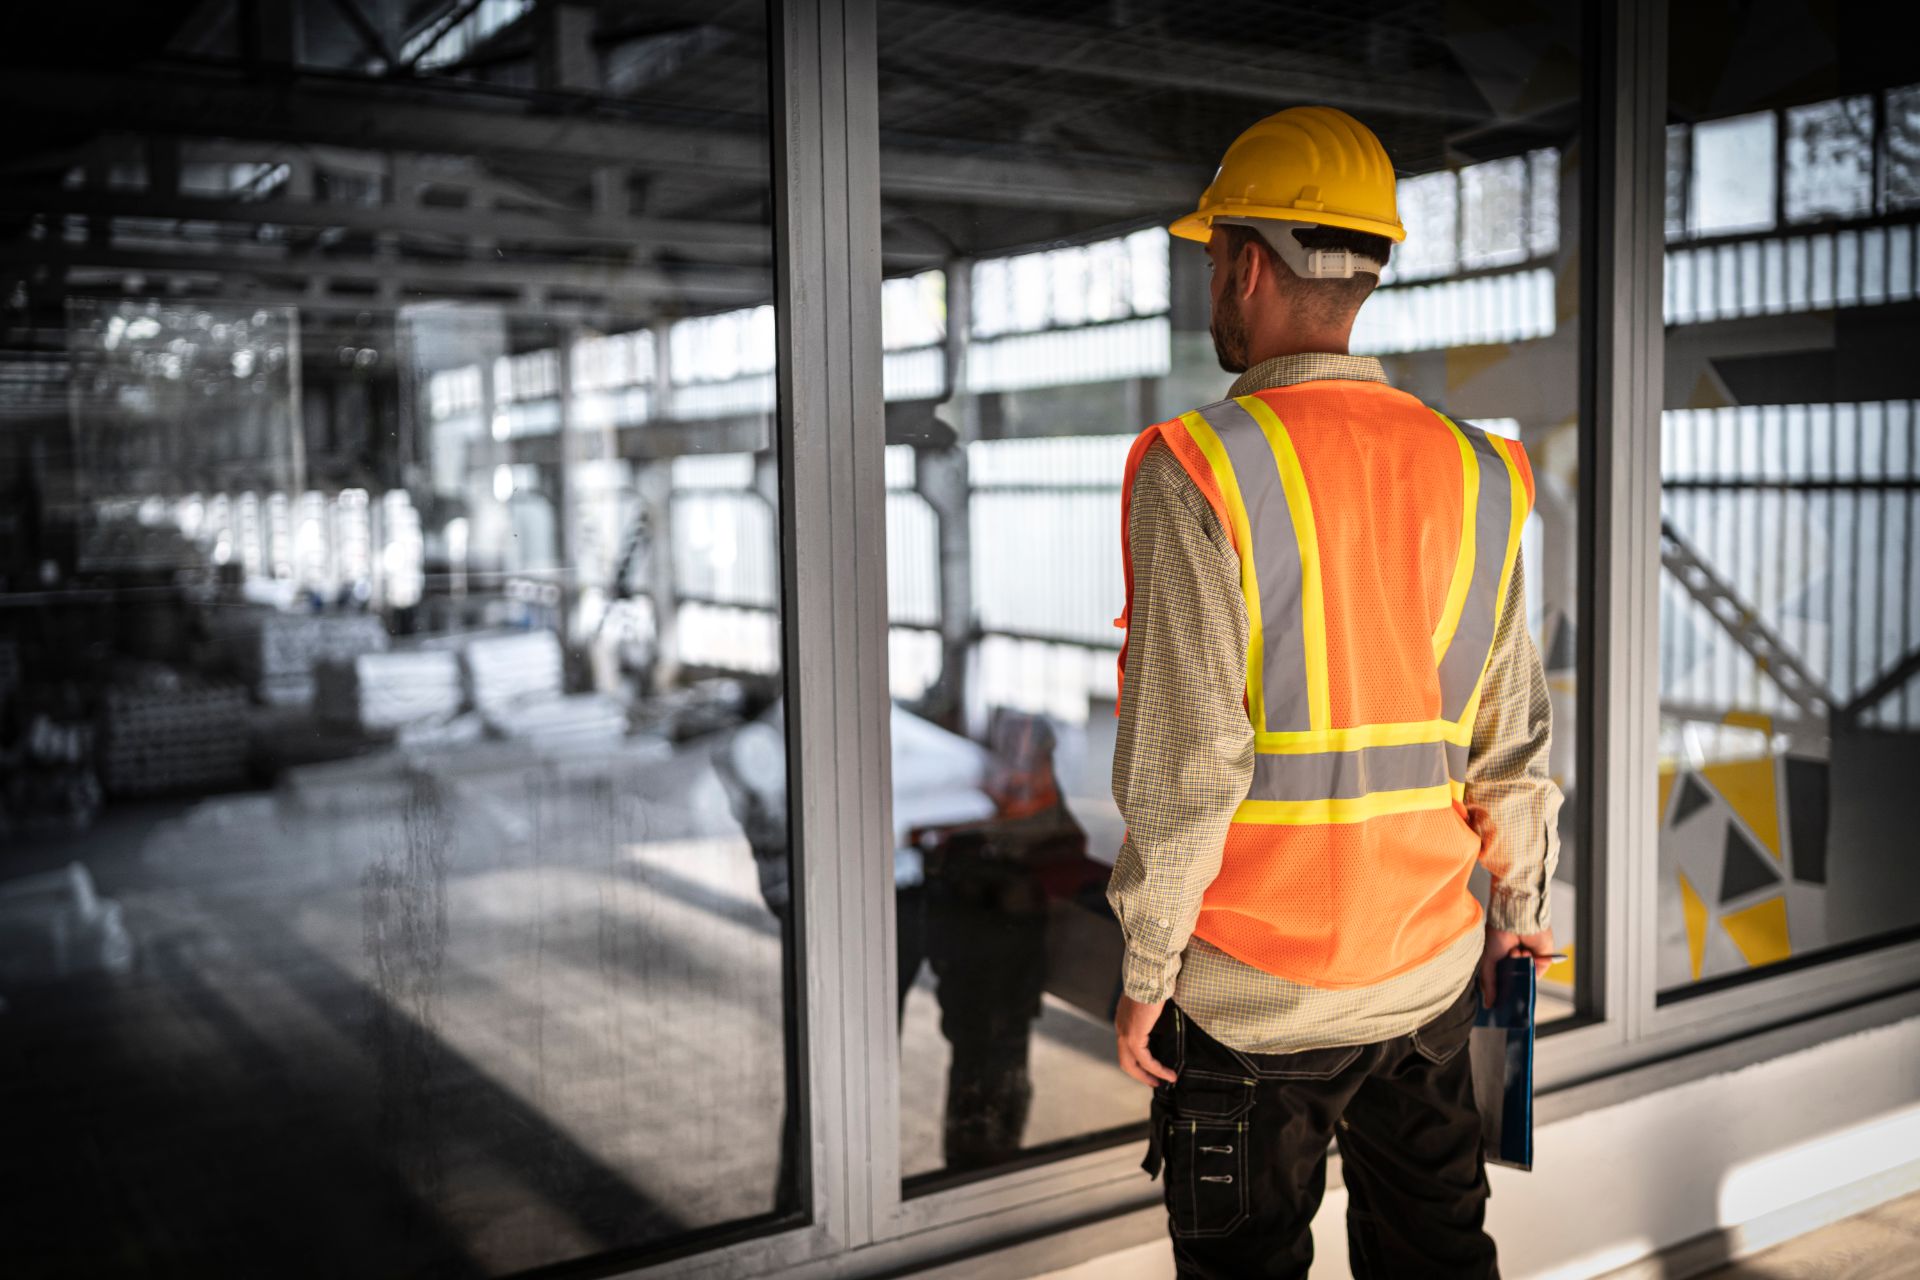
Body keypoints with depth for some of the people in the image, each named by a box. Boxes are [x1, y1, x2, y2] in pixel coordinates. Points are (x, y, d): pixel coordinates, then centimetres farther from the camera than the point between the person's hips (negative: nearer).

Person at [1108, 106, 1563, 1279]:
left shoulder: (1200, 470, -16)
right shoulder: (1472, 474, 1)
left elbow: (1184, 758, -19)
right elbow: (1513, 731, 5)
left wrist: (1147, 970, -8)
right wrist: (1518, 904, 19)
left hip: (1255, 990, -5)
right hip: (1432, 971, 5)